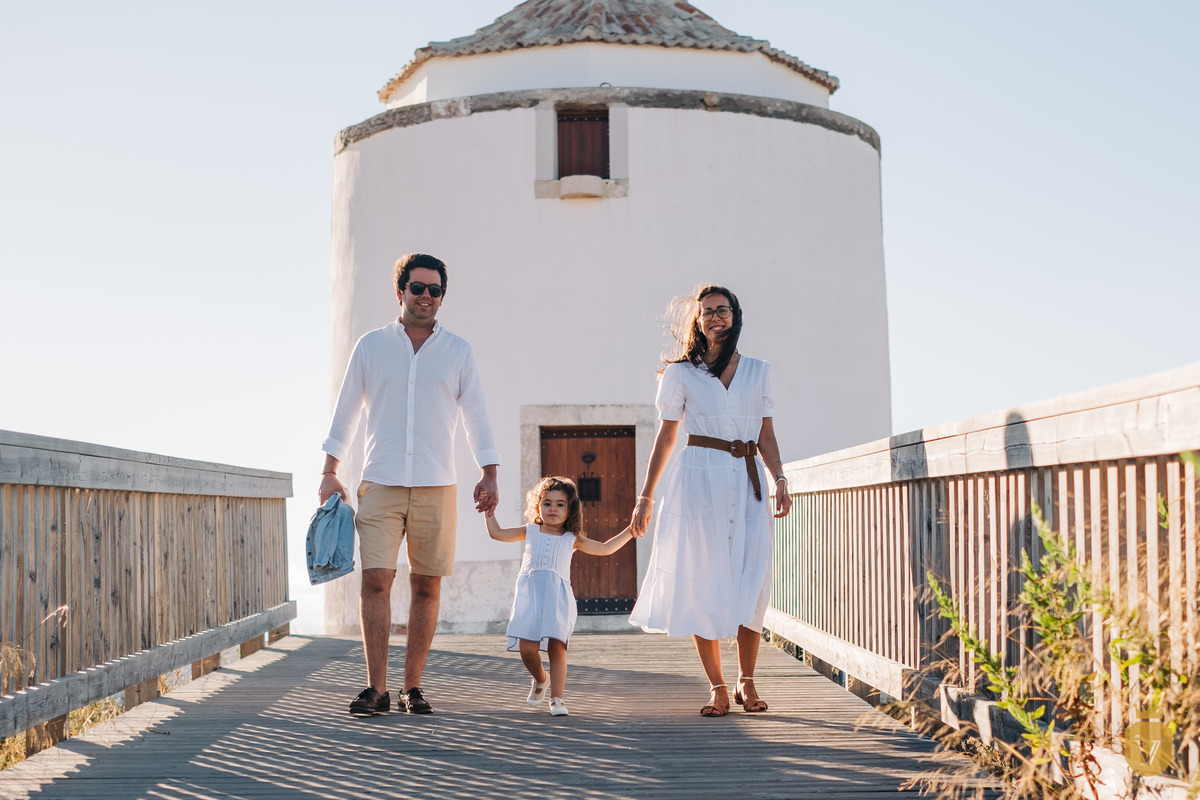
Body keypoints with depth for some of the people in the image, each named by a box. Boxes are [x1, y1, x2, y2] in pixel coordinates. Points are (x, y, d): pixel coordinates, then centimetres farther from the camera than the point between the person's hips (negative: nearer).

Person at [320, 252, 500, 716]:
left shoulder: (457, 351, 10)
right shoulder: (370, 347, 8)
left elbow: (476, 417, 12)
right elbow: (345, 413, 11)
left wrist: (489, 475, 4)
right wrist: (329, 472, 5)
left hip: (436, 487, 1)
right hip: (380, 484, -1)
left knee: (427, 587, 1)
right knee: (375, 580, -9)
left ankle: (413, 687, 9)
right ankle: (376, 688, -5)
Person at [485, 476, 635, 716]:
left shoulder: (572, 539, 15)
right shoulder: (530, 532, 17)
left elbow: (605, 548, 20)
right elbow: (497, 533, 21)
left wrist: (630, 531, 16)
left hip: (557, 598, -1)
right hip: (530, 595, 1)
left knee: (557, 647, -11)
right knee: (527, 649, -8)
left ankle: (557, 699, -4)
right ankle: (540, 680, 24)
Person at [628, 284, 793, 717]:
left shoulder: (758, 372, 14)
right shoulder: (681, 373, 7)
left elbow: (766, 434, 13)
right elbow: (666, 437, 8)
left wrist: (780, 478, -1)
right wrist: (646, 495, 5)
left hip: (747, 482, 2)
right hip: (699, 479, -2)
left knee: (751, 581, -5)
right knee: (703, 583, -4)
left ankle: (746, 682, 6)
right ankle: (717, 686, 2)